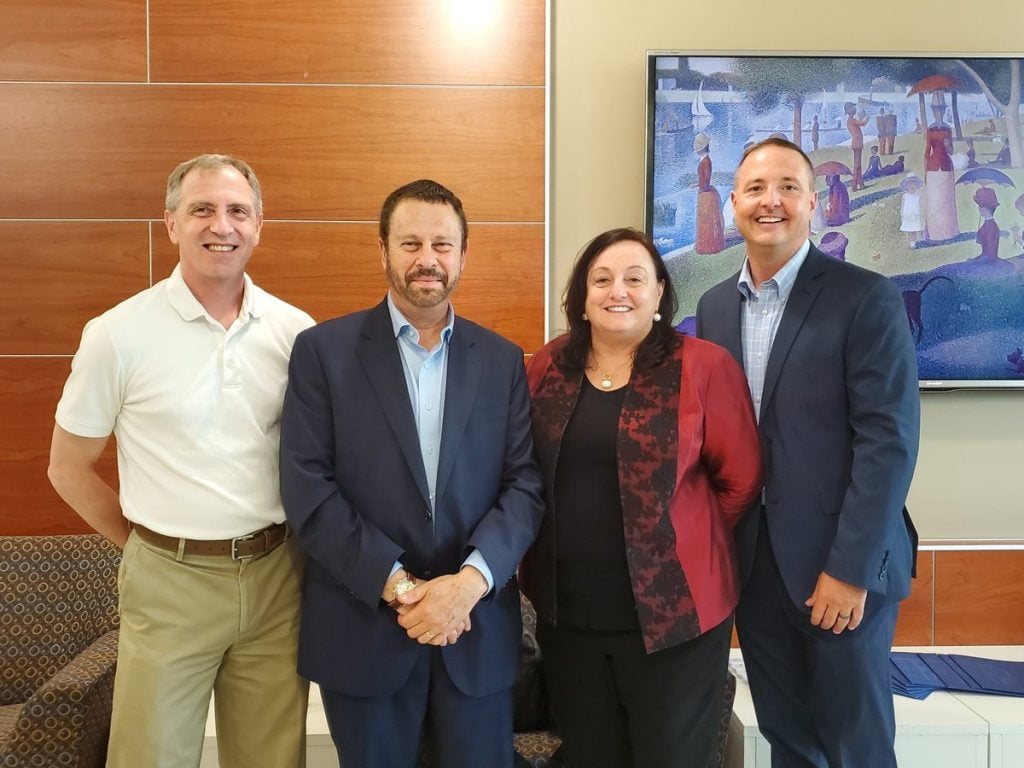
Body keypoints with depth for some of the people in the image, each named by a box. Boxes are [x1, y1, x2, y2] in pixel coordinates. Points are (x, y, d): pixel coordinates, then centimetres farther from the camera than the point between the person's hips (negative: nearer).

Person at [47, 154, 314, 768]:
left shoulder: (297, 331, -1)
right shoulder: (118, 334, -7)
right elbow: (69, 469, 3)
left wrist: (276, 549, 6)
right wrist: (148, 545, 4)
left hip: (276, 578, 3)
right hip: (170, 584, -2)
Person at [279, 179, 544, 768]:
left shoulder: (502, 359, 5)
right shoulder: (324, 350, -2)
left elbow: (525, 484, 0)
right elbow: (308, 489, -8)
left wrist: (471, 580, -15)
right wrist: (397, 586, -14)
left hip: (478, 630, 2)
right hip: (365, 627, -1)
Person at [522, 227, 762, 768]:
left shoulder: (704, 366, -9)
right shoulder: (548, 367, 3)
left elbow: (741, 480, -4)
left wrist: (682, 540, 3)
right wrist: (573, 532, 7)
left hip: (671, 607, -3)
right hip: (566, 609, 4)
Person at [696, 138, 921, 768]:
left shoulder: (867, 300, -9)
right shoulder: (715, 306, 7)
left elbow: (888, 441, -14)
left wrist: (850, 569, -17)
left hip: (841, 563, -4)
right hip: (752, 561, 5)